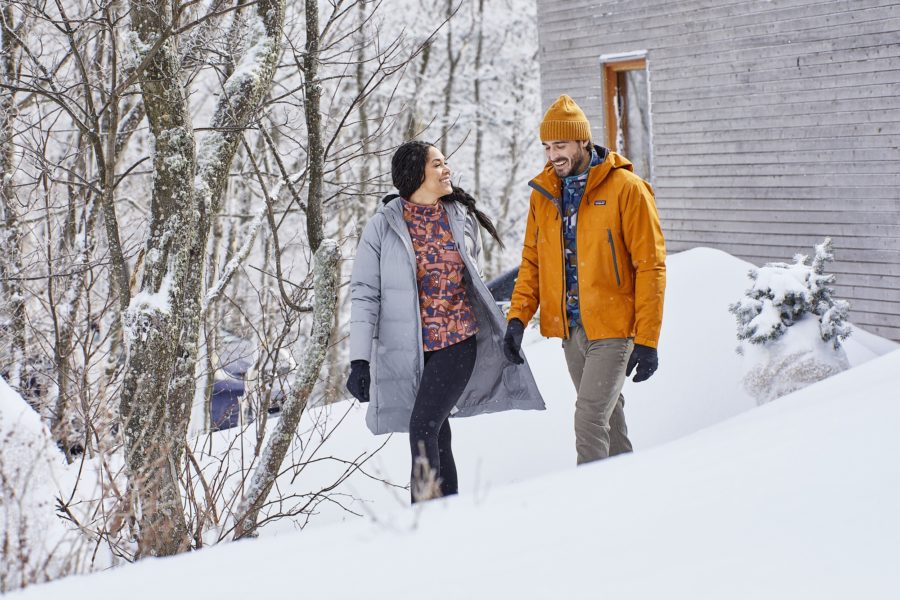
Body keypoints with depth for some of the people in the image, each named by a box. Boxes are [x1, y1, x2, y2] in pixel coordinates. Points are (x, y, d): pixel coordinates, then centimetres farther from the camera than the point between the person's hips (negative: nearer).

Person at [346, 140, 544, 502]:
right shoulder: (383, 226, -3)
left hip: (459, 341, 0)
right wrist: (359, 360, -11)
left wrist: (497, 335, 24)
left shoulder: (462, 217, 6)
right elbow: (364, 295, -5)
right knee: (436, 435, 7)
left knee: (423, 427, -15)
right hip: (410, 349, 0)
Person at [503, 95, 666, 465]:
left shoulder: (626, 188, -11)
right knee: (607, 415, 17)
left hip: (613, 327, -6)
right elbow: (532, 260, 12)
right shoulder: (544, 192, 7)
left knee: (589, 422, -14)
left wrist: (647, 340, -14)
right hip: (570, 329, 6)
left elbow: (650, 266, -11)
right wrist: (518, 317, -3)